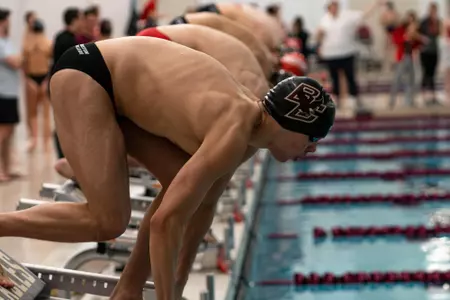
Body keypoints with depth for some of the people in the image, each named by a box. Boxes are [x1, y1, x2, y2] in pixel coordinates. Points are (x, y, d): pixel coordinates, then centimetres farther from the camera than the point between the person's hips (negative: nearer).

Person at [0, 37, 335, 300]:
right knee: (108, 220, -17)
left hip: (117, 84, 9)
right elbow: (165, 221, -31)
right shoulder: (233, 136, -27)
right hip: (85, 73, -9)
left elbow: (204, 205, 11)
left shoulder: (253, 126, 1)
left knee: (185, 187, 3)